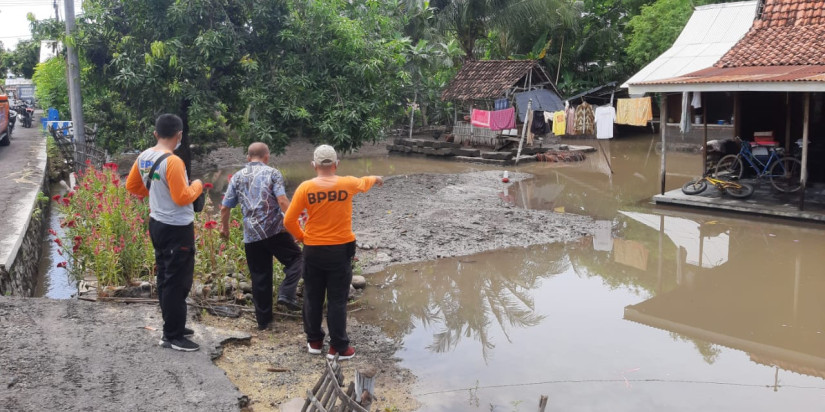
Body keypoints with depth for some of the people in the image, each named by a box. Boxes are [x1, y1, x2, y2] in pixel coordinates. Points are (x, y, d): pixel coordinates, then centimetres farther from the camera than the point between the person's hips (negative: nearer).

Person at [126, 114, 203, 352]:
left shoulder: (144, 157, 4)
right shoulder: (173, 162, -22)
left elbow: (131, 186, 15)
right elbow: (182, 198, -23)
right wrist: (197, 186, -5)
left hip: (157, 224, 9)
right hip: (177, 229, -9)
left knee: (164, 277, 17)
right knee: (178, 282, -1)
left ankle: (172, 326, 29)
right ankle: (172, 337, 7)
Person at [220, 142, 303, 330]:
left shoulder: (237, 177, 11)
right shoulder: (272, 173, 0)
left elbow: (225, 208, 10)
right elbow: (282, 200, -13)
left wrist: (224, 227, 26)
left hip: (251, 235, 4)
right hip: (275, 230, -4)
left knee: (259, 277, 12)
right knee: (296, 258, 15)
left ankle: (263, 319, 18)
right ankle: (286, 294, -5)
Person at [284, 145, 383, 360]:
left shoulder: (305, 188, -9)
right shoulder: (347, 184, -7)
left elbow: (289, 220, -7)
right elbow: (364, 182, 17)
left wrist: (302, 237, 11)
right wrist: (376, 179, 40)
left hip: (313, 250, 1)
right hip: (340, 250, -1)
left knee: (312, 298, 15)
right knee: (337, 300, 6)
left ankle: (314, 342, 27)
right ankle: (338, 347, 12)